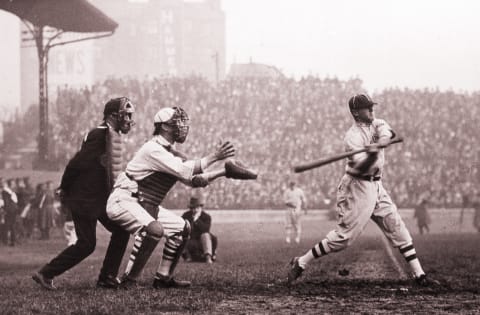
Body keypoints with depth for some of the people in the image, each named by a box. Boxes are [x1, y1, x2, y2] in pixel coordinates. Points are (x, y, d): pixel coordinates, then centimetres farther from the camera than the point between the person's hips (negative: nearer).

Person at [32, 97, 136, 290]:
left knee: (121, 231, 6)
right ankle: (45, 274, 4)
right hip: (84, 199, -10)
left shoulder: (112, 136, 10)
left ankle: (107, 278, 11)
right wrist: (65, 189, -10)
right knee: (86, 244, -6)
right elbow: (77, 163, -20)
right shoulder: (100, 135, -20)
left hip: (99, 198, 10)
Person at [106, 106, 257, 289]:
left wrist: (224, 172, 3)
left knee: (182, 228, 9)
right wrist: (214, 157, -23)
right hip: (124, 201, -10)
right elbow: (185, 171, -27)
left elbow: (194, 180, 12)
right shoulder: (153, 149, -19)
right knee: (154, 229, -33)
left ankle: (163, 277, 12)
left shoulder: (172, 154, 12)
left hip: (147, 205, 10)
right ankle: (129, 280, -23)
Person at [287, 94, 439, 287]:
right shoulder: (353, 136, -15)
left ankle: (419, 275, 9)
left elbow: (387, 133, -16)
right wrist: (372, 155, -45)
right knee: (344, 236, -9)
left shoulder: (375, 124, 7)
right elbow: (361, 167, -26)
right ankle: (300, 263, 1)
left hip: (376, 187, 8)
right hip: (357, 189, -8)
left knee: (398, 229, 6)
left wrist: (379, 143, -36)